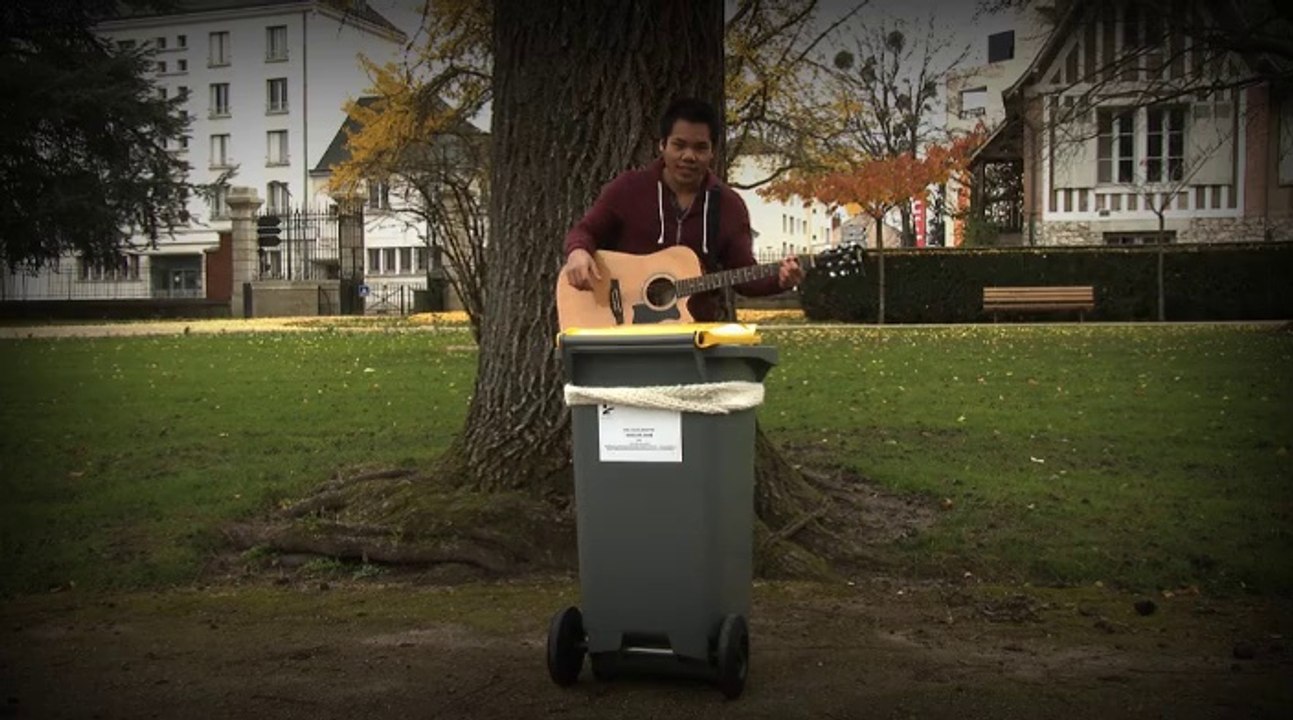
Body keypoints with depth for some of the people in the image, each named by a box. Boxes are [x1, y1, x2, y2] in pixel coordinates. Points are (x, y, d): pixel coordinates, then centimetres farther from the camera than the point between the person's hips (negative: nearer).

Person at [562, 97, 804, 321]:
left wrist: (779, 280, -14)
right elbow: (586, 231, 7)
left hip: (698, 326, -1)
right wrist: (578, 252, -16)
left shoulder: (729, 205, 5)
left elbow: (742, 273, 5)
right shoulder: (627, 188, 1)